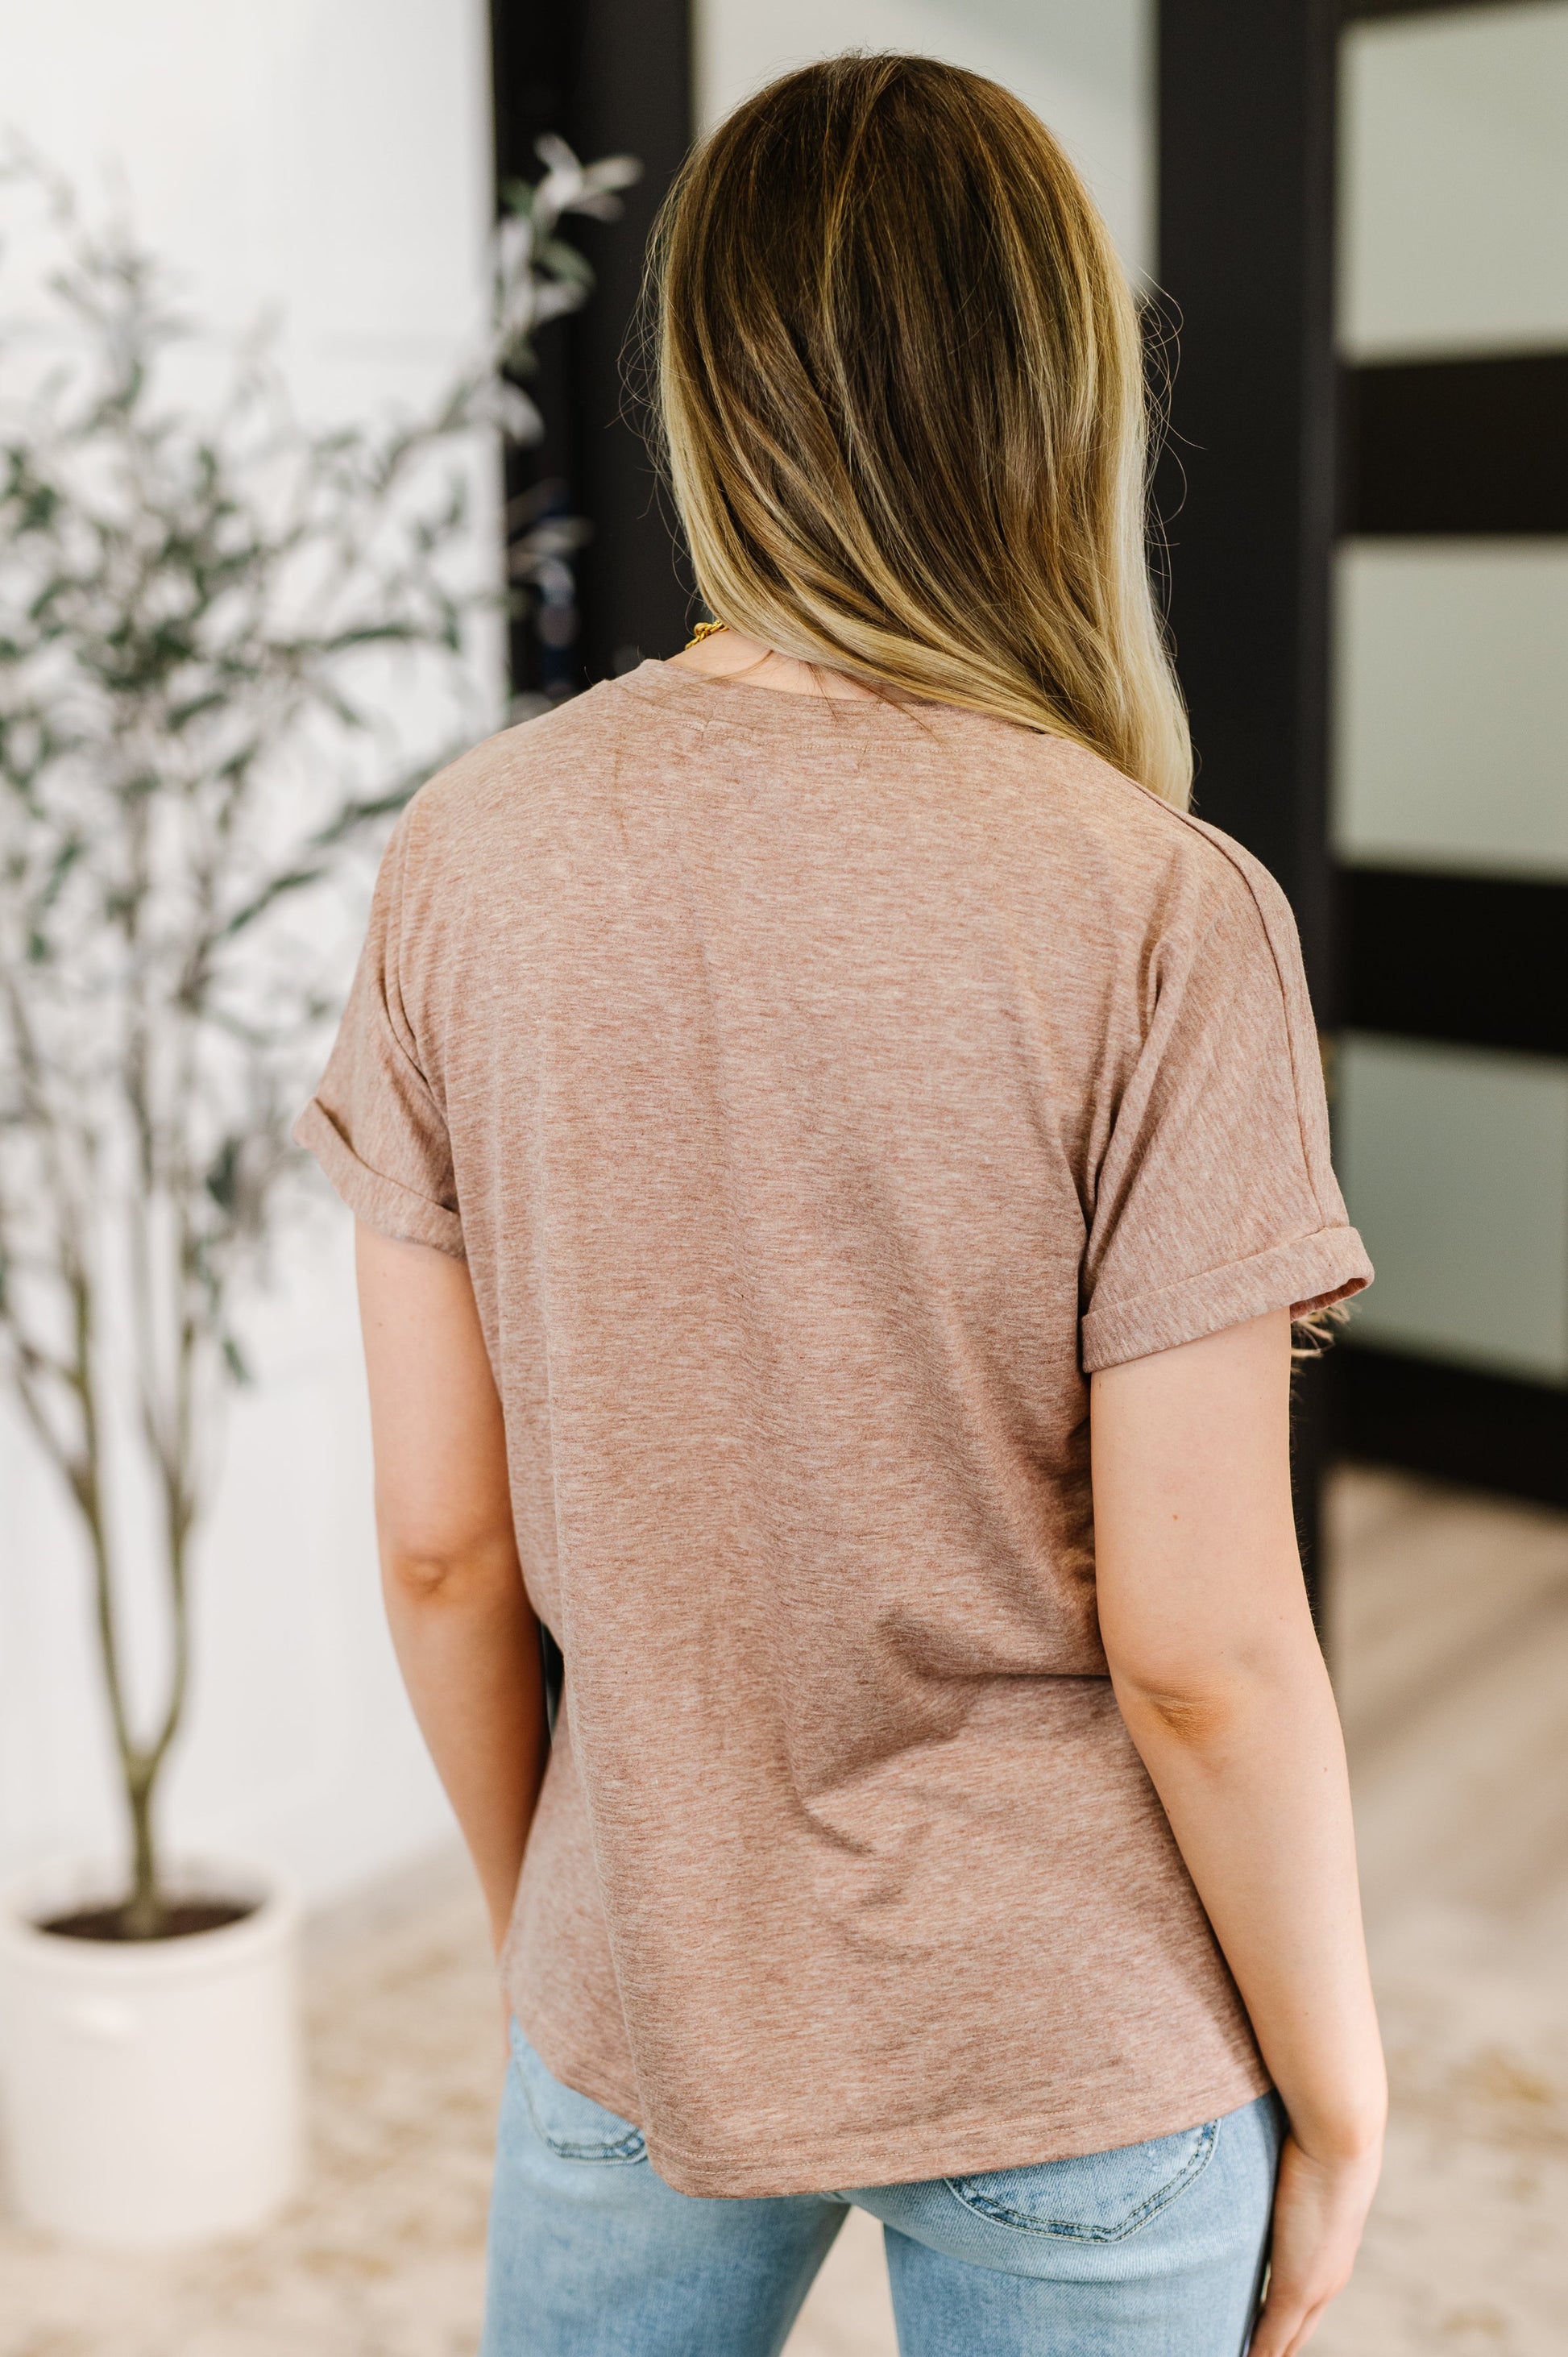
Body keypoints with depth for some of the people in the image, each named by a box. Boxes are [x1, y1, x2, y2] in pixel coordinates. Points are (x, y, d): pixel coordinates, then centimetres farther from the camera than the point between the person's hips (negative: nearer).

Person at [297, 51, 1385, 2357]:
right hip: (1076, 2049, -2)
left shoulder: (470, 853, -10)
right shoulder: (1158, 916, -20)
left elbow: (440, 1543, -4)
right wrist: (1333, 2089, -1)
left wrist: (535, 1913, 12)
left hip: (639, 2002, 3)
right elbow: (1198, 1651, -17)